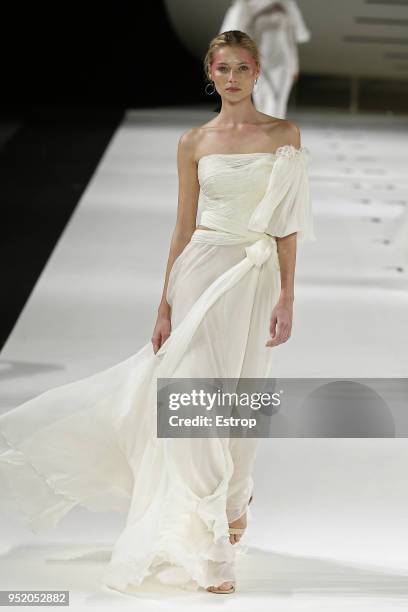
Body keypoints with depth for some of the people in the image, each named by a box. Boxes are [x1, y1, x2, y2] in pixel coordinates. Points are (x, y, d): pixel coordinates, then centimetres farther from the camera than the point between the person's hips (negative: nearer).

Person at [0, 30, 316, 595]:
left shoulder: (284, 135, 2)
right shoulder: (193, 142, 6)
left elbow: (287, 224, 1)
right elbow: (183, 227, 8)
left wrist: (286, 297, -5)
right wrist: (165, 306, 5)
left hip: (255, 275, 0)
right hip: (200, 270, 1)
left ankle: (232, 499, 31)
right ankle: (207, 548, 3)